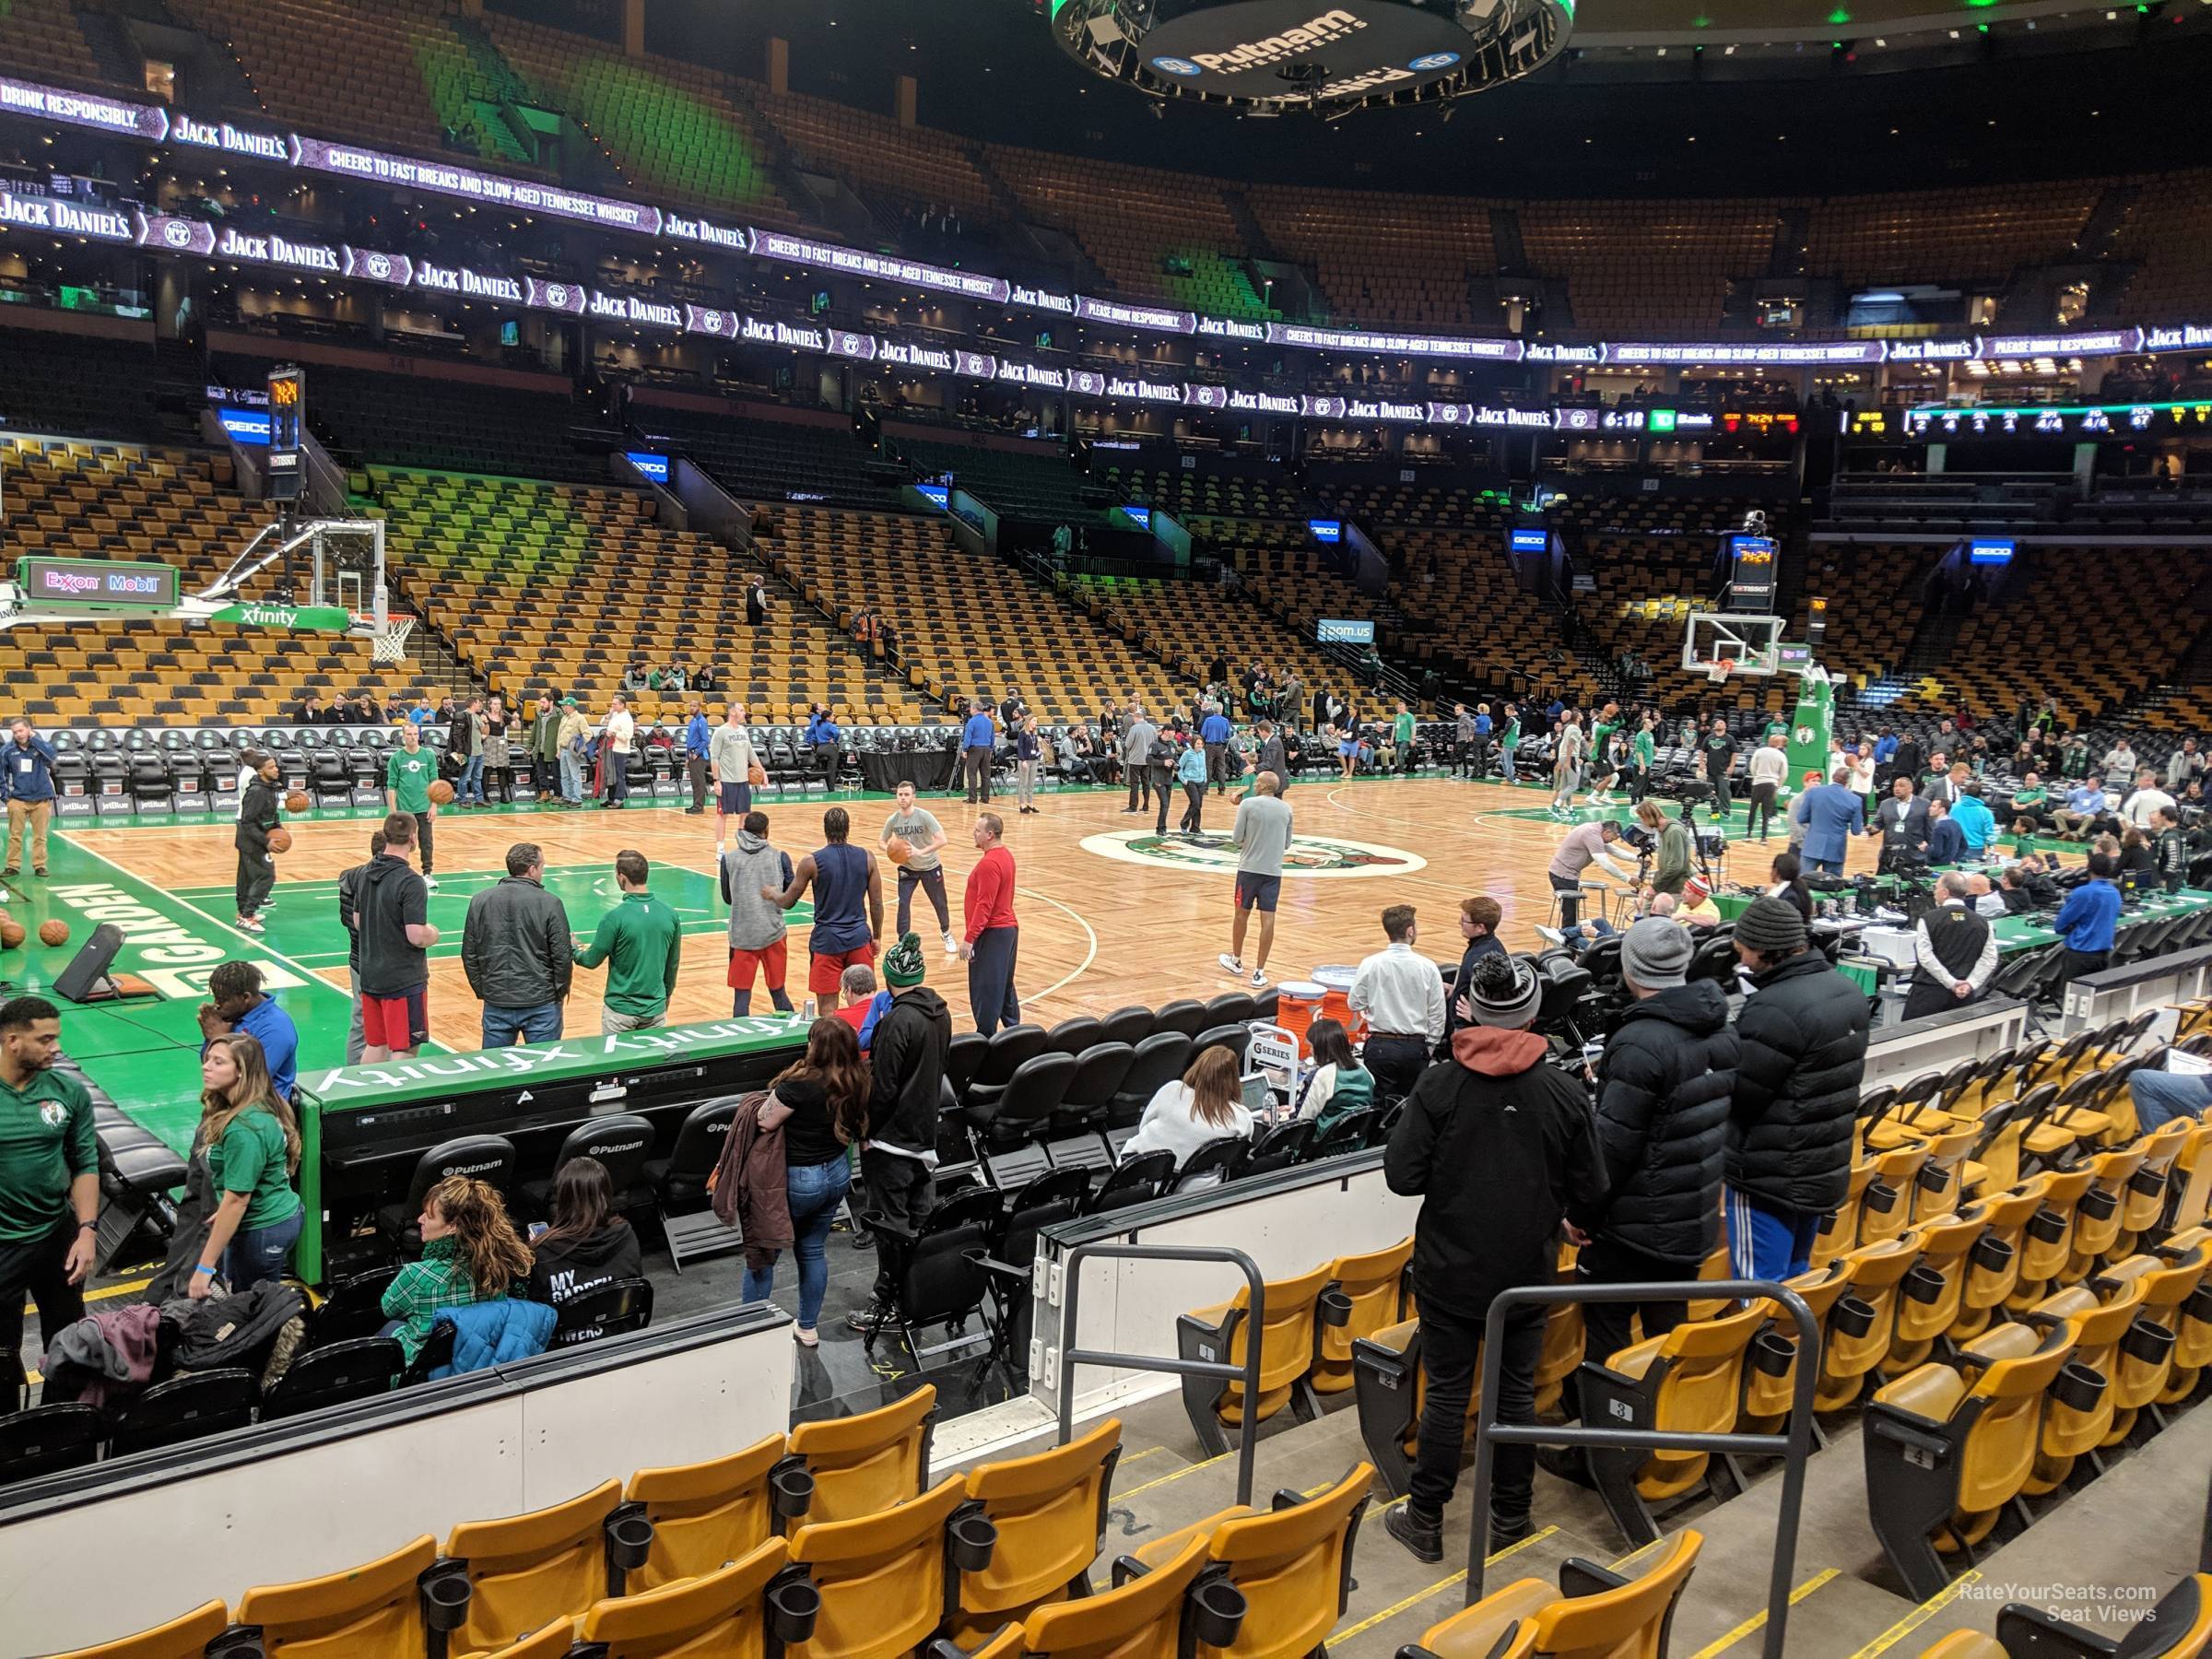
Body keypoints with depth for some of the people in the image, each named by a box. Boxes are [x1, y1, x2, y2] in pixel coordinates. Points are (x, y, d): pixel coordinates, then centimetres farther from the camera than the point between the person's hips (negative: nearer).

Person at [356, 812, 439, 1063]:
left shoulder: (367, 873, 4)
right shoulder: (411, 882, -20)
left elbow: (357, 922, 14)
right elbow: (417, 937, -24)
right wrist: (434, 935, -4)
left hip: (370, 976, 8)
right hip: (404, 981, -8)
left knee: (375, 1045, 18)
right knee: (404, 1050, 2)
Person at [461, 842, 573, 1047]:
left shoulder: (480, 901, 2)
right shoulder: (550, 903, -11)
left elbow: (469, 955, 6)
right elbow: (562, 955, -9)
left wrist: (481, 991, 16)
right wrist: (561, 991, 6)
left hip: (496, 1002, 3)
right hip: (542, 1004, -3)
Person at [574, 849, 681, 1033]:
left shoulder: (615, 917, -17)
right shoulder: (669, 914, -4)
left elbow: (592, 961, -7)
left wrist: (575, 949, 15)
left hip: (621, 1010, -4)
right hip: (656, 1010, 4)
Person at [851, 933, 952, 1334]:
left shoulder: (899, 1021, -22)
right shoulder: (941, 1012, 3)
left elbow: (882, 1086, -20)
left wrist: (865, 1131, -9)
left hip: (892, 1136, -8)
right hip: (927, 1129, 8)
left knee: (890, 1222, 1)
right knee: (920, 1218, 18)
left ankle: (890, 1304, 9)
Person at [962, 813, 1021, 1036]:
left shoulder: (989, 863, -20)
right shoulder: (1005, 855, 11)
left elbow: (984, 906, -22)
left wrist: (969, 938, -20)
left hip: (991, 934, -10)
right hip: (1008, 928, 10)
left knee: (984, 990, -4)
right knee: (1005, 986, 19)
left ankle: (986, 1037, 0)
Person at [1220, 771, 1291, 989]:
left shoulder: (1248, 804, -8)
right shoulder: (1286, 809, 6)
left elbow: (1236, 839, -7)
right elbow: (1287, 844, 13)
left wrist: (1235, 828, 14)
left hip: (1250, 867, -2)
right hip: (1274, 870, 2)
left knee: (1242, 913, 14)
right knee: (1268, 919, 1)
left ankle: (1236, 962, 30)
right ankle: (1259, 973, 1)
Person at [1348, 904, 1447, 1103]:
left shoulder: (1370, 964, -9)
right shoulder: (1427, 967, -7)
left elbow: (1355, 1004, 1)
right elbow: (1437, 1014, -1)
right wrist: (1429, 1046, 12)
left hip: (1380, 1047, 0)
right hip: (1415, 1048, 1)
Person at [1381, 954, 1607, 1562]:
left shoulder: (1438, 1085, -15)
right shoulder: (1564, 1093, -9)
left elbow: (1401, 1175, -15)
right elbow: (1590, 1191, -2)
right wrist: (1579, 1222, 21)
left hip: (1450, 1267, -1)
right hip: (1527, 1269, 1)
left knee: (1446, 1392, 9)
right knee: (1517, 1390, 16)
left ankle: (1425, 1519, 19)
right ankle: (1510, 1516, 29)